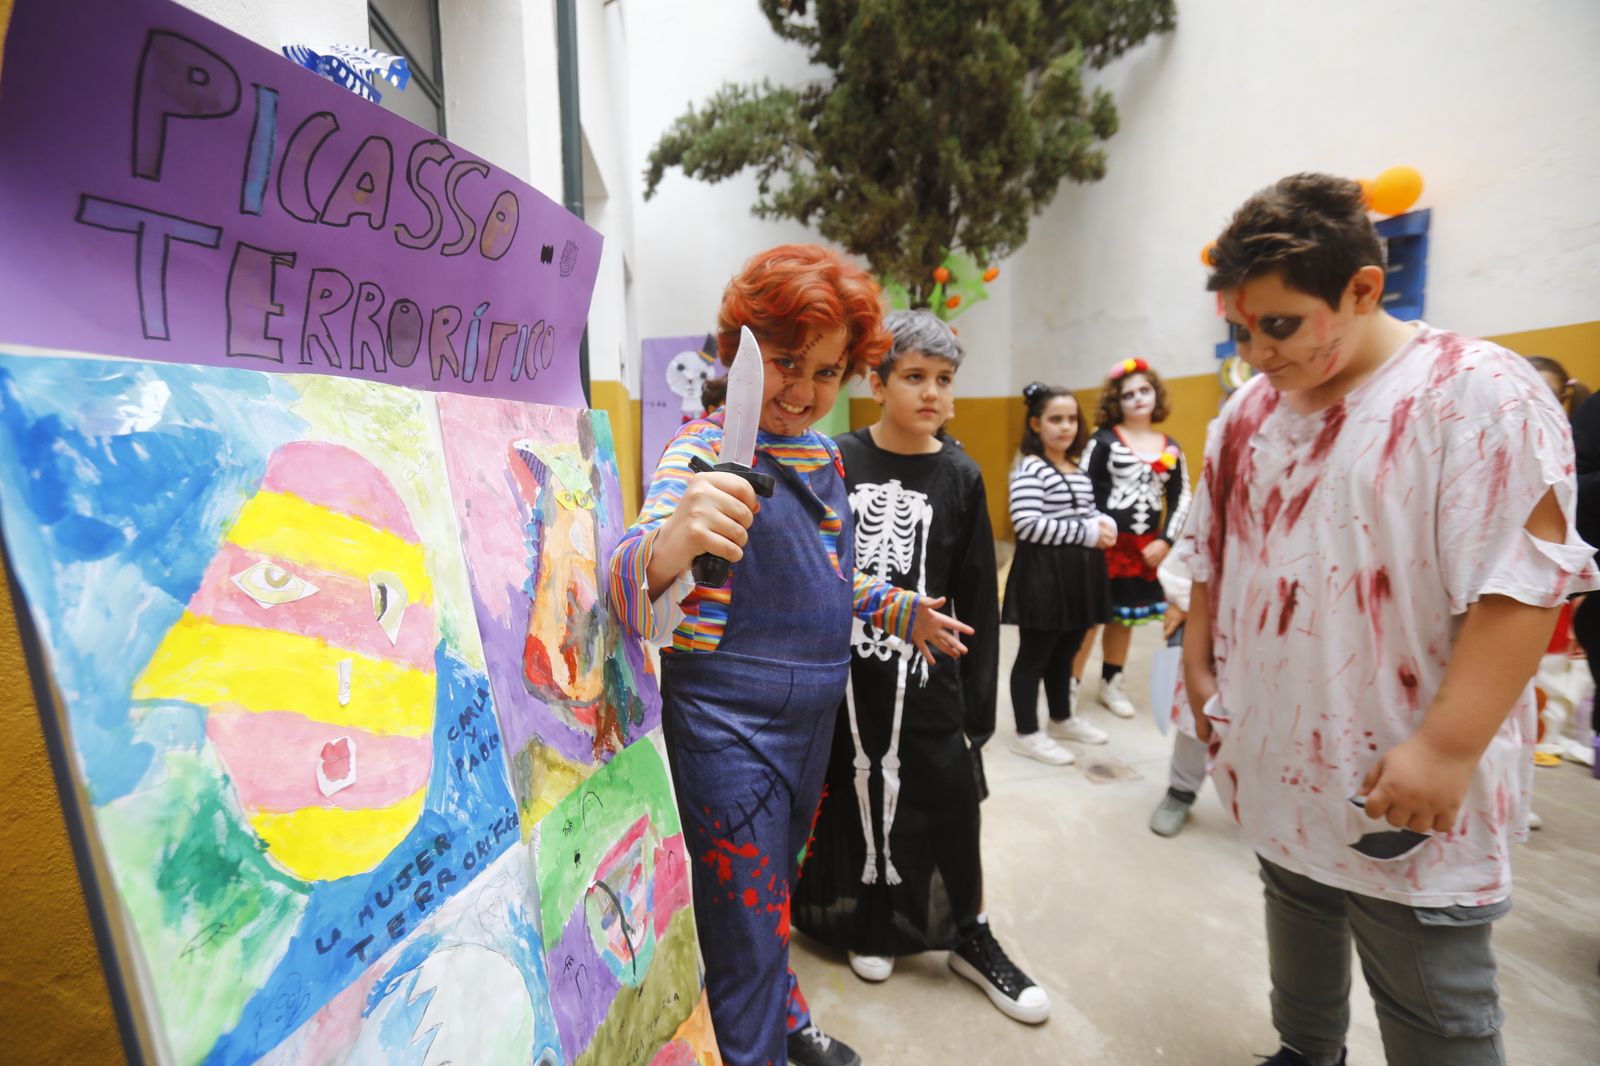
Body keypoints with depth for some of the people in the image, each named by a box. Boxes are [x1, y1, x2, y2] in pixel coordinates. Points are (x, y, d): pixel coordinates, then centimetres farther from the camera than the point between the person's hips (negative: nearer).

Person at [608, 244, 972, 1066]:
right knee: (746, 929, 7)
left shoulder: (822, 456, 6)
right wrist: (670, 543, -56)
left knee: (777, 888, 29)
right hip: (729, 724, -8)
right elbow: (632, 581, -36)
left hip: (814, 712, 8)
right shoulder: (707, 450, -18)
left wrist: (898, 610, 15)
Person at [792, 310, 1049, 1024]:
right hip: (843, 671, 0)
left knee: (949, 809, 7)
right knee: (856, 798, 13)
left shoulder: (960, 477, 0)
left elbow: (978, 600, 1)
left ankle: (970, 939, 31)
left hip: (927, 676, 0)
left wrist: (978, 702, 1)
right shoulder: (837, 462, -1)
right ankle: (869, 924, 38)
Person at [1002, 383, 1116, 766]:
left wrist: (1104, 523, -1)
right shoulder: (1029, 468, -14)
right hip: (1044, 573, -8)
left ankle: (1062, 719, 36)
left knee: (1065, 652, 20)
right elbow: (1028, 525, -23)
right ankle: (1026, 734, 14)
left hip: (1079, 571, 8)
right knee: (1034, 655, 2)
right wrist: (1087, 534, -19)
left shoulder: (1078, 470, 14)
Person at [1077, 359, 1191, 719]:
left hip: (1148, 546, 4)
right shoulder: (1104, 440, -4)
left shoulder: (1171, 448, 8)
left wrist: (1165, 541, -1)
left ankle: (1111, 683, 28)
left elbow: (1181, 499, 10)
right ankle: (1069, 685, 9)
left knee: (1124, 615, 14)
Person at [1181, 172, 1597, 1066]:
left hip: (1404, 788, -5)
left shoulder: (1479, 394, -14)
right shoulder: (1249, 412, 5)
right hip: (1279, 765, 6)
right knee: (1299, 948, 25)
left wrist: (1447, 750, -23)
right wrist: (1199, 668, 12)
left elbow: (1523, 585, -19)